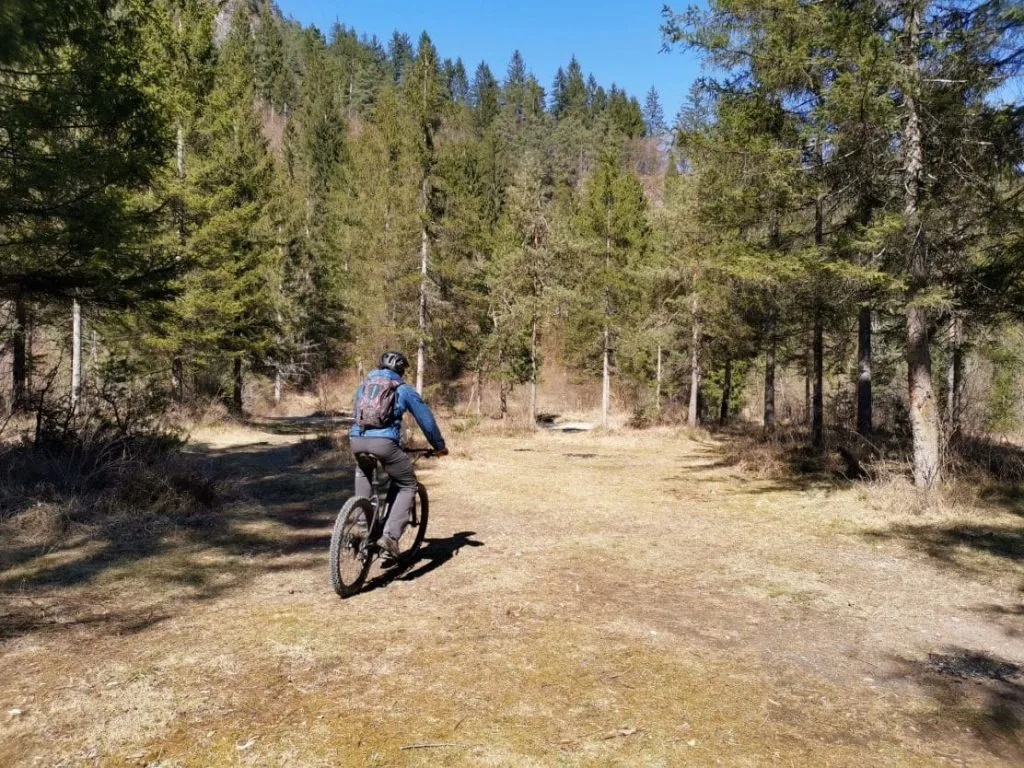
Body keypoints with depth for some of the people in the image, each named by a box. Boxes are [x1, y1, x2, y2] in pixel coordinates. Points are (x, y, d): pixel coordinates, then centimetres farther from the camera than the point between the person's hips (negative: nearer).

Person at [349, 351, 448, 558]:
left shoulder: (364, 385, 26)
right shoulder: (404, 389, 13)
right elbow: (426, 419, 18)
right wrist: (439, 446, 31)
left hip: (356, 440, 5)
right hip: (385, 442, -4)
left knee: (362, 474, 37)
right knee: (407, 486, 14)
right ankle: (390, 536, -3)